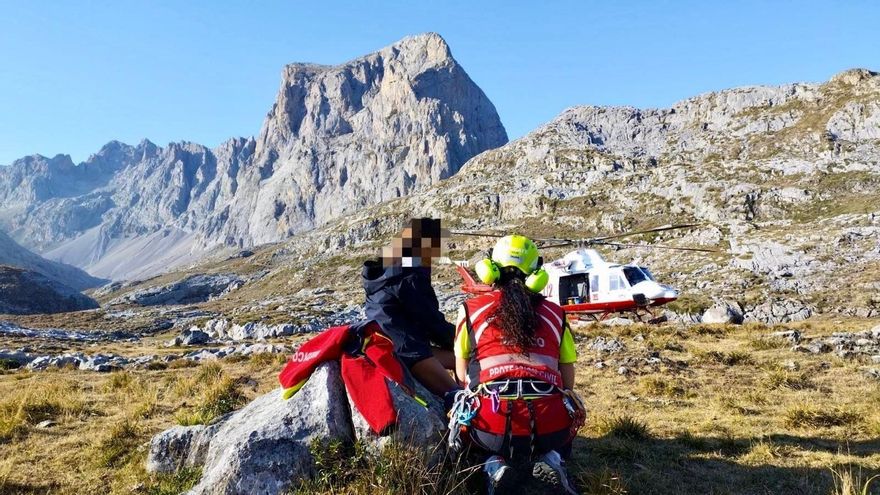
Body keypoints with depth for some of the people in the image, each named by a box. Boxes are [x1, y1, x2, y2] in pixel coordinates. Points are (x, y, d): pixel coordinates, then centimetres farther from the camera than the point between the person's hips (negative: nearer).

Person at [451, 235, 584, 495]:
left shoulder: (471, 309, 8)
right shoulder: (555, 313, 13)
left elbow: (462, 375, 16)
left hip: (493, 431, -1)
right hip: (551, 428, 2)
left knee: (467, 414, 33)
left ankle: (494, 463, 5)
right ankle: (549, 456, 7)